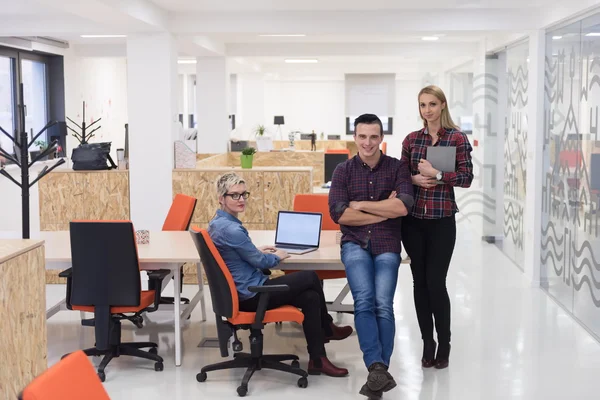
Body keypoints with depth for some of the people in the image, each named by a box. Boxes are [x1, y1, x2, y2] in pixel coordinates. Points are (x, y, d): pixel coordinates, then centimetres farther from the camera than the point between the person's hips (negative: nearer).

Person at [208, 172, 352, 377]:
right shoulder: (231, 229, -24)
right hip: (250, 296, -10)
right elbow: (260, 262, -14)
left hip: (241, 292, 10)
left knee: (310, 297, 7)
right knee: (311, 277, 2)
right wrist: (277, 256, 5)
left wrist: (257, 251, 13)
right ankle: (327, 328, 24)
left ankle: (318, 360, 14)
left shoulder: (217, 223, 8)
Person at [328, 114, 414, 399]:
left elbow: (404, 207, -11)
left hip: (387, 245, 0)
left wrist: (360, 205, -8)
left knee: (383, 305, -16)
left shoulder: (397, 167, 4)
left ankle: (377, 372, -9)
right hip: (355, 244, 0)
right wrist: (385, 211, -8)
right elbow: (338, 214, -7)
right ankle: (378, 369, -27)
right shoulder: (343, 171, 5)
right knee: (364, 301, -21)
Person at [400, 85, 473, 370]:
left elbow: (466, 178, -6)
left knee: (435, 282, -4)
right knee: (419, 282, 6)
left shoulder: (457, 138, -2)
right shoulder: (411, 139, 8)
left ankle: (444, 344, 13)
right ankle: (427, 343, 18)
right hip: (412, 219, 4)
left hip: (441, 220, -3)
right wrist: (414, 179, -8)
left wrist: (437, 174, -17)